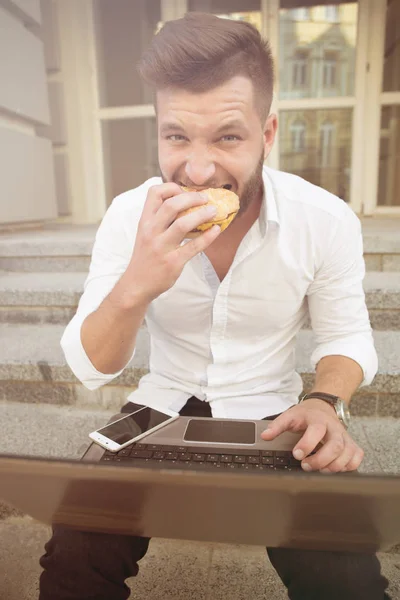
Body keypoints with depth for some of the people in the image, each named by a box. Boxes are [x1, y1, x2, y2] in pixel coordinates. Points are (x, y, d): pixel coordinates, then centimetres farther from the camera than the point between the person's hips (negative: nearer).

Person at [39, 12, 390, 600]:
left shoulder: (328, 220, -14)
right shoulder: (128, 215, -13)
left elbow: (346, 335, 0)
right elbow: (91, 368, -14)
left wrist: (327, 403, -23)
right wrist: (136, 285, -35)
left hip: (271, 418, 1)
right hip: (163, 409, 1)